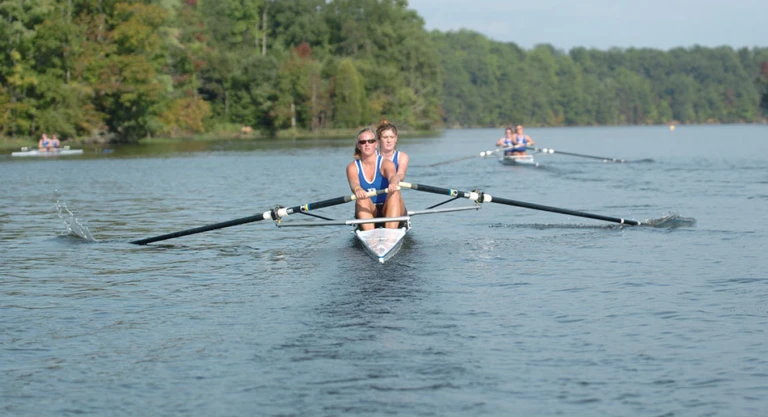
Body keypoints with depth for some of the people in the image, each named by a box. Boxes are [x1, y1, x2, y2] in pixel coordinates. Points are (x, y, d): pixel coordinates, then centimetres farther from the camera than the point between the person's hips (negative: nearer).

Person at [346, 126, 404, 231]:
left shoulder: (385, 163, -5)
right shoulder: (353, 167, -1)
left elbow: (392, 175, -28)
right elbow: (353, 183, -22)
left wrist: (393, 183, -54)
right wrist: (357, 189, -48)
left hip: (388, 211, -1)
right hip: (368, 214, 1)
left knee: (394, 193, -30)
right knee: (362, 198, -29)